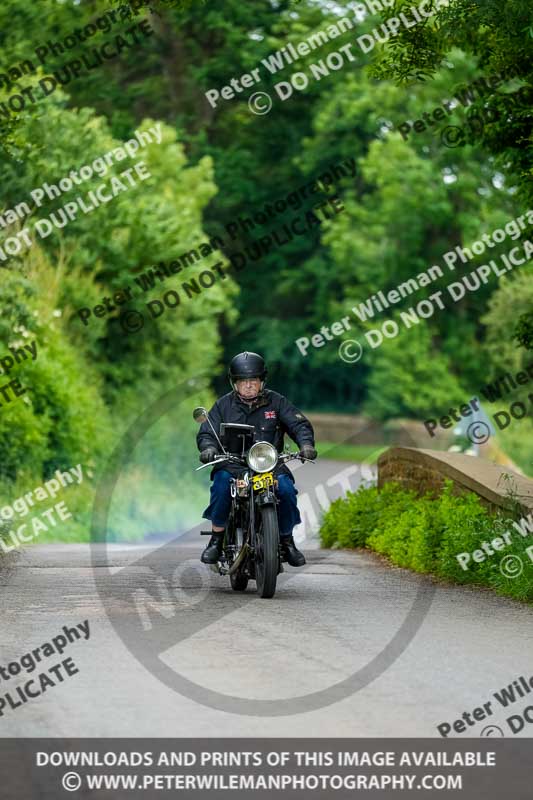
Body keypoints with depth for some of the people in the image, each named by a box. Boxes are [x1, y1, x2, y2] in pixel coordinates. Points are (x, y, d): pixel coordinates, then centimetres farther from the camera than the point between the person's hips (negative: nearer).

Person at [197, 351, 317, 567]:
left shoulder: (276, 402, 8)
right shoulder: (224, 405, 9)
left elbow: (299, 424, 2)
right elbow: (206, 432, 5)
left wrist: (306, 444, -19)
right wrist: (209, 447, -20)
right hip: (233, 464, 0)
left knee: (286, 488, -28)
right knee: (221, 483, -33)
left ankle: (287, 541, -6)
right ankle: (216, 540, -20)